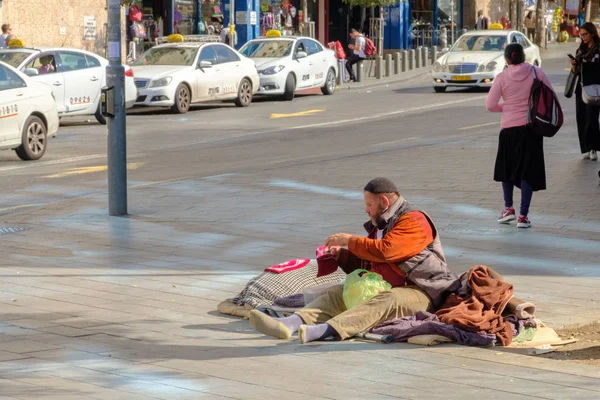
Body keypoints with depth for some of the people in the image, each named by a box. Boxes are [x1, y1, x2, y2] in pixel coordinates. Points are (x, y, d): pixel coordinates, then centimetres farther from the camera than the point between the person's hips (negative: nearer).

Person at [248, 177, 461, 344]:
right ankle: (289, 324, -34)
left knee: (386, 301, -38)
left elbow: (384, 251, -25)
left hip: (420, 292, -9)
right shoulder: (380, 225, 21)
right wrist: (340, 254, 11)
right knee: (337, 293, -9)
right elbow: (365, 263, 28)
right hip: (383, 289, 9)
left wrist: (350, 241, -13)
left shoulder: (413, 221, -11)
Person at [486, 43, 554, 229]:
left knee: (507, 167, 21)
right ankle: (523, 215, 2)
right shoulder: (536, 73, -5)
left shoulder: (502, 78, -7)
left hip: (509, 128, 0)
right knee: (528, 170, 5)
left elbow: (490, 105, -8)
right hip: (532, 126, 0)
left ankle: (508, 208, 17)